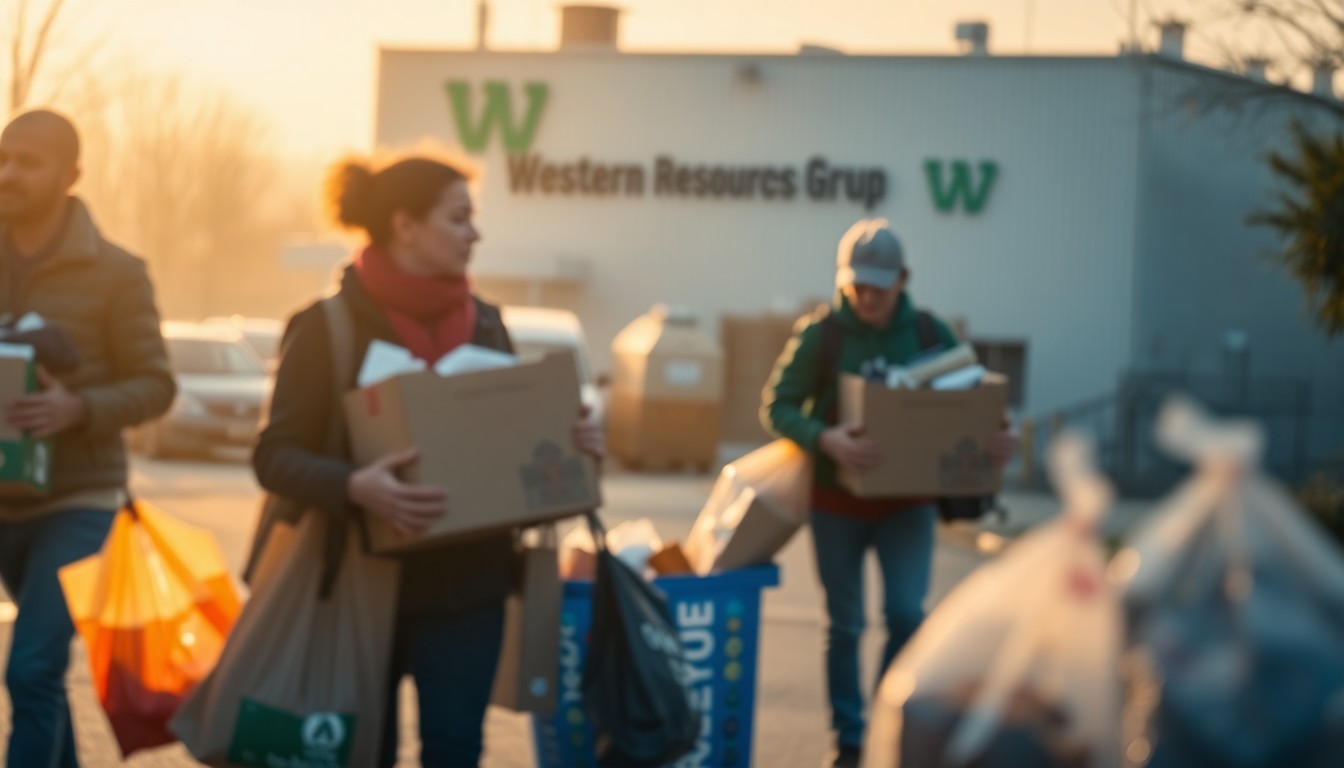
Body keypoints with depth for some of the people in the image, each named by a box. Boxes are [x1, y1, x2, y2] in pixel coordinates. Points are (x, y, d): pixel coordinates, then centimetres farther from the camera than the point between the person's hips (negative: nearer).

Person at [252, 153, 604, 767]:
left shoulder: (483, 323, 9)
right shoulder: (329, 327, -7)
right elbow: (276, 454, -12)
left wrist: (569, 443, -6)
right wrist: (353, 487, -31)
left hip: (468, 582, 4)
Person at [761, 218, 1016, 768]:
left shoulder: (928, 332, -2)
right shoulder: (819, 333, -9)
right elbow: (775, 406, -13)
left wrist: (999, 437, -16)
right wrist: (825, 439, -31)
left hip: (907, 501, 1)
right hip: (837, 501, -1)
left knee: (906, 613, -10)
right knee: (845, 625, 8)